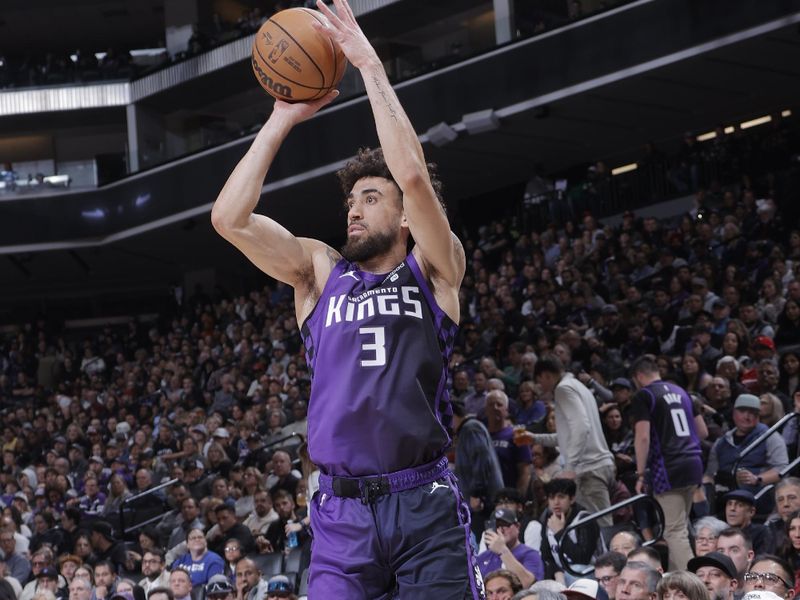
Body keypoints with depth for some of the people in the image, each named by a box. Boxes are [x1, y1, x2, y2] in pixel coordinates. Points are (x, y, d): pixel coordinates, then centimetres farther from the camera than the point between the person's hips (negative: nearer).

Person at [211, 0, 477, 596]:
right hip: (342, 509, 2)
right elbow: (229, 218, 0)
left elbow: (412, 174, -11)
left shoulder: (433, 270, 7)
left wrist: (370, 66, -7)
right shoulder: (319, 271, 13)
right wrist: (283, 121, 3)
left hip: (425, 505, -2)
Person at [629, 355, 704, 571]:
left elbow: (643, 437, -13)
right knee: (679, 528, 16)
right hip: (694, 464, 7)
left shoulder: (643, 396, -4)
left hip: (668, 470, -7)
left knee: (675, 532, -8)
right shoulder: (680, 391, 18)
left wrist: (640, 474, -9)